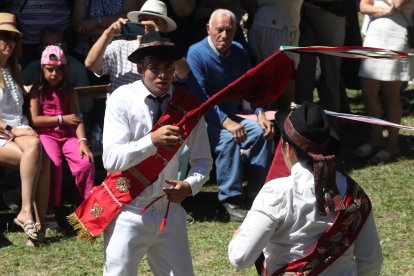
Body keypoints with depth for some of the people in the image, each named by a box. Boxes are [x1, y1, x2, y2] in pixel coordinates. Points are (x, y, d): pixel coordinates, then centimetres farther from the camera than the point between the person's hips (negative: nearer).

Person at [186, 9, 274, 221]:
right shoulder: (197, 53, -16)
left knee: (262, 132, -17)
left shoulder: (238, 52, 6)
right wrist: (226, 123, -34)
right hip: (203, 121, -6)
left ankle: (257, 193, -12)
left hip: (230, 117, 6)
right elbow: (199, 97, -24)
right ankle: (231, 199, -30)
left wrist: (260, 113, -9)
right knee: (228, 138, -33)